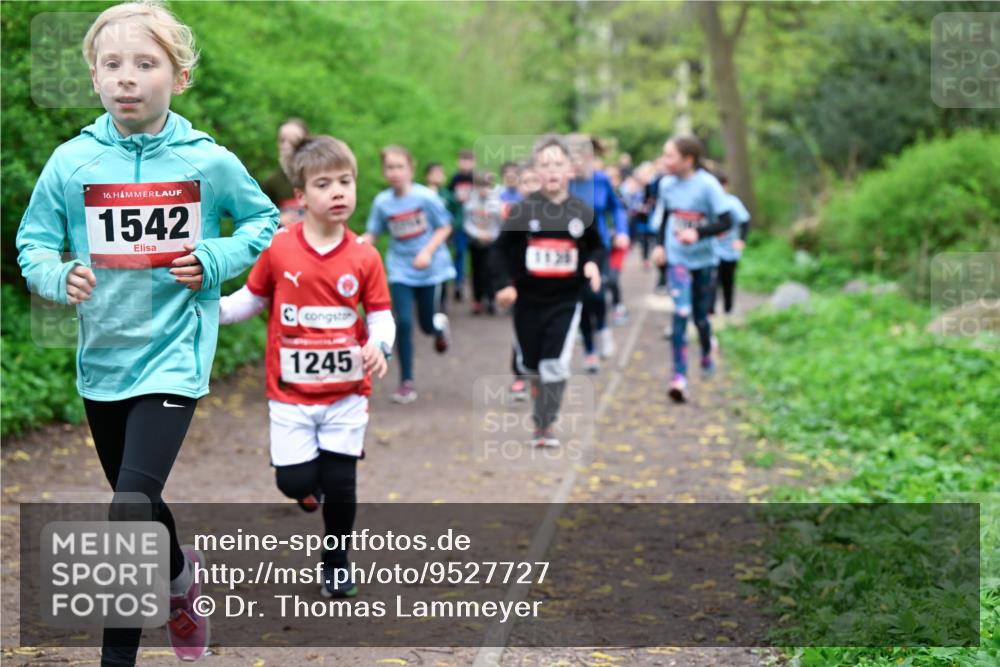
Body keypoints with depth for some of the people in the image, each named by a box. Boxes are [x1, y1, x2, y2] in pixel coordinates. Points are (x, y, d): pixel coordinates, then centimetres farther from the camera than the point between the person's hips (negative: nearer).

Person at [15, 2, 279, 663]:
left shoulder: (208, 162, -7)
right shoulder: (71, 162, -4)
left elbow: (263, 221, 8)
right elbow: (33, 243, 4)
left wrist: (213, 259, -9)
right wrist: (60, 276, -17)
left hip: (173, 355, -3)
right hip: (101, 356, 4)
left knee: (130, 508, -15)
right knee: (138, 503, 21)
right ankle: (181, 572, 51)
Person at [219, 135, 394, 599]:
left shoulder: (364, 257, -5)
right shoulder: (278, 250, -7)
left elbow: (381, 313, 1)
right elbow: (253, 298, 6)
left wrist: (378, 344, -19)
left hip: (347, 391, 1)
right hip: (291, 391, 0)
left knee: (340, 483, 4)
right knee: (294, 482, -4)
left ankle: (336, 563, 27)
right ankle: (311, 486, 34)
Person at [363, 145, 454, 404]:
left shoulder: (425, 196, -14)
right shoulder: (382, 202, -7)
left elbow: (445, 227, -6)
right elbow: (372, 234, -1)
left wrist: (428, 252, -19)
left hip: (429, 268, -1)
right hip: (400, 270, 1)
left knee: (427, 325, 7)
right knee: (403, 323, -9)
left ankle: (440, 324, 48)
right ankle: (406, 381, 5)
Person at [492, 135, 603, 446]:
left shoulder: (582, 212, -1)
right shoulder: (523, 210, -5)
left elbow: (596, 247, 12)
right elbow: (502, 249, 0)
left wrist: (592, 263, -9)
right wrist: (505, 283, -12)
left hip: (566, 300, -1)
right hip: (528, 300, 1)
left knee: (556, 365, -11)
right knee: (531, 365, 13)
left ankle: (546, 424, 1)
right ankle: (542, 407, 39)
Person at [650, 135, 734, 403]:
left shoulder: (708, 185, -15)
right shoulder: (667, 184, -2)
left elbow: (726, 221, -16)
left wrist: (698, 233, -29)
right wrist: (660, 244, 5)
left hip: (704, 260, -1)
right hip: (677, 259, 1)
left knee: (700, 315, 10)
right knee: (681, 313, -14)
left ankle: (707, 354, 44)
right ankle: (679, 376, -17)